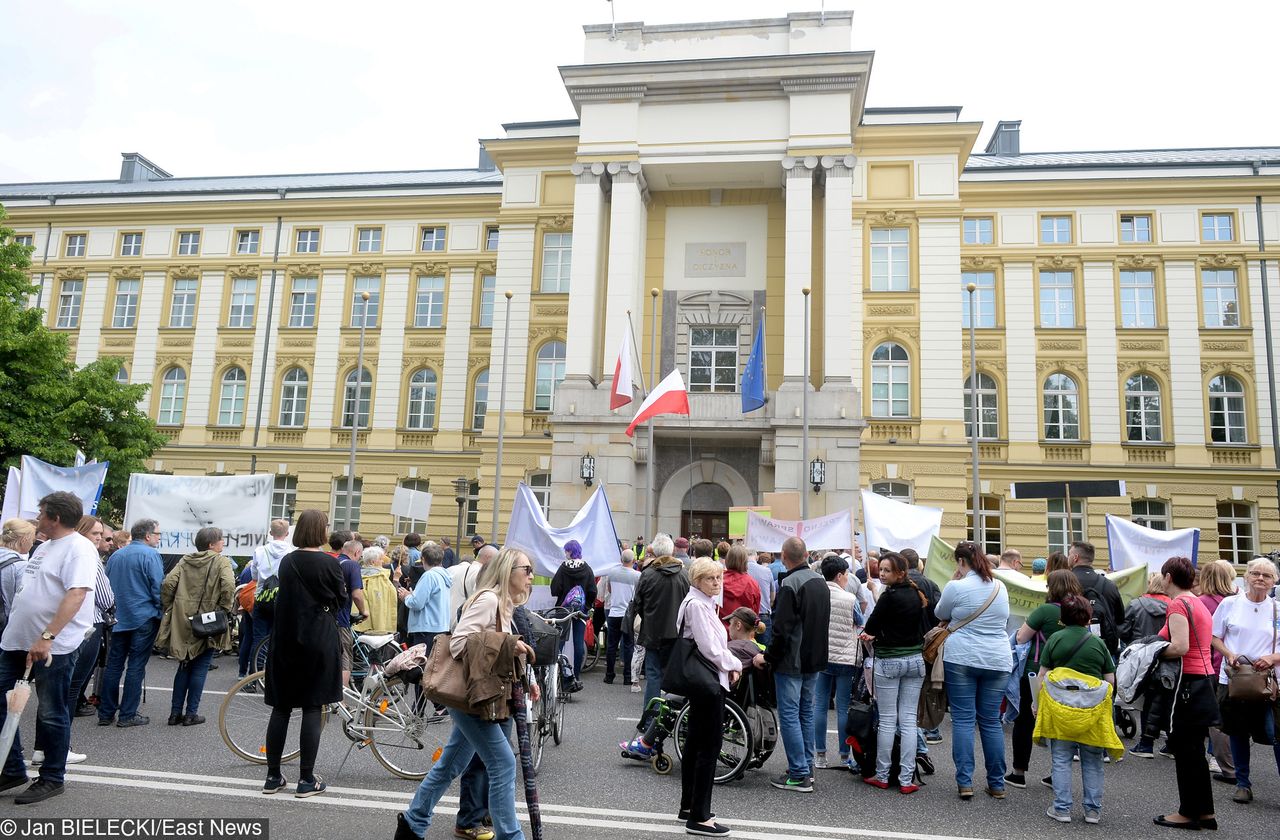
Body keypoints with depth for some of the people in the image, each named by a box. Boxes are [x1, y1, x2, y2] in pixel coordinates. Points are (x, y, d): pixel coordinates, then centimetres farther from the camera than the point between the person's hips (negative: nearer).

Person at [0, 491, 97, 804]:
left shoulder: (79, 548, -15)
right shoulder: (45, 547, 15)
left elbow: (76, 595, -25)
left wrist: (46, 637, -30)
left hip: (53, 646, -9)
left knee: (51, 715, 3)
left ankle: (52, 779, 17)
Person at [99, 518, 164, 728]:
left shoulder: (116, 555, 11)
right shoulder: (150, 555, -10)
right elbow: (158, 588, -14)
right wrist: (163, 614, -5)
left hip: (118, 619, 6)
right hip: (144, 618, -6)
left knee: (114, 664, 11)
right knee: (136, 666, -1)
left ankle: (106, 713, 15)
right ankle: (127, 715, 2)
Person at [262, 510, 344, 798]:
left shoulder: (286, 561, 4)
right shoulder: (329, 563, -11)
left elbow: (285, 597, 12)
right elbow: (341, 600, -1)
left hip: (285, 639, 5)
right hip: (319, 639, -5)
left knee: (281, 706, 11)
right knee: (312, 708, 1)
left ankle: (273, 777, 18)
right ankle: (307, 780, 5)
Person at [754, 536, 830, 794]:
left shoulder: (789, 583, -18)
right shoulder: (820, 581, 8)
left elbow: (782, 628, -22)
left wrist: (767, 656, -11)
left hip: (792, 661, -8)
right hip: (815, 658, 8)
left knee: (789, 715, -1)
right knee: (806, 712, 17)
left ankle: (799, 775, 0)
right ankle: (807, 767, 25)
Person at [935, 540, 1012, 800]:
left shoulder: (957, 587, -9)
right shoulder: (1001, 588, 6)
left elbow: (941, 615, 7)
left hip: (961, 659, -4)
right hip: (997, 661, 4)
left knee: (963, 720, 2)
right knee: (991, 721, 11)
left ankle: (964, 782, 0)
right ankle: (997, 784, 16)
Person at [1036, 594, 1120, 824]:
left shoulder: (1055, 639, -1)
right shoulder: (1098, 642, 2)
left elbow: (1042, 675, -1)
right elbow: (1110, 680, 6)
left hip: (1061, 707, -1)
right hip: (1093, 710, 1)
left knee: (1061, 759, 6)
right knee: (1092, 762, 13)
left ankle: (1062, 808, 7)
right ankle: (1093, 810, 18)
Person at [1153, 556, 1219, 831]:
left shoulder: (1178, 604, -14)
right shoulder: (1199, 604, 15)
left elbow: (1180, 647, -25)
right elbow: (1197, 645, 14)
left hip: (1188, 682, -9)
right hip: (1203, 679, 9)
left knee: (1184, 749, 1)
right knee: (1194, 749, 16)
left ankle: (1189, 813, 11)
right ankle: (1205, 812, 23)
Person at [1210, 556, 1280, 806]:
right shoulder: (1230, 604, 1)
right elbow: (1214, 637, 7)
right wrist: (1229, 654, -10)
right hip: (1233, 678, 1)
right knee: (1238, 733, 11)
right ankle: (1242, 783, 24)